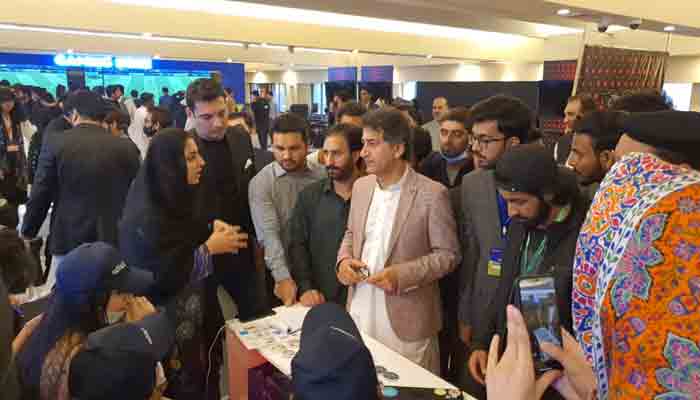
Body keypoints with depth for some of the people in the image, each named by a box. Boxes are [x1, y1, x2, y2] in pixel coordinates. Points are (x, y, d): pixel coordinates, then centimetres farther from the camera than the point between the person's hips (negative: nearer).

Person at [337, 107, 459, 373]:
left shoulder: (432, 194, -14)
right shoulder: (361, 186, 5)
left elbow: (448, 254, -10)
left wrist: (401, 275, -22)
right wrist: (344, 259, -4)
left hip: (405, 320, -5)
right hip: (359, 314, 5)